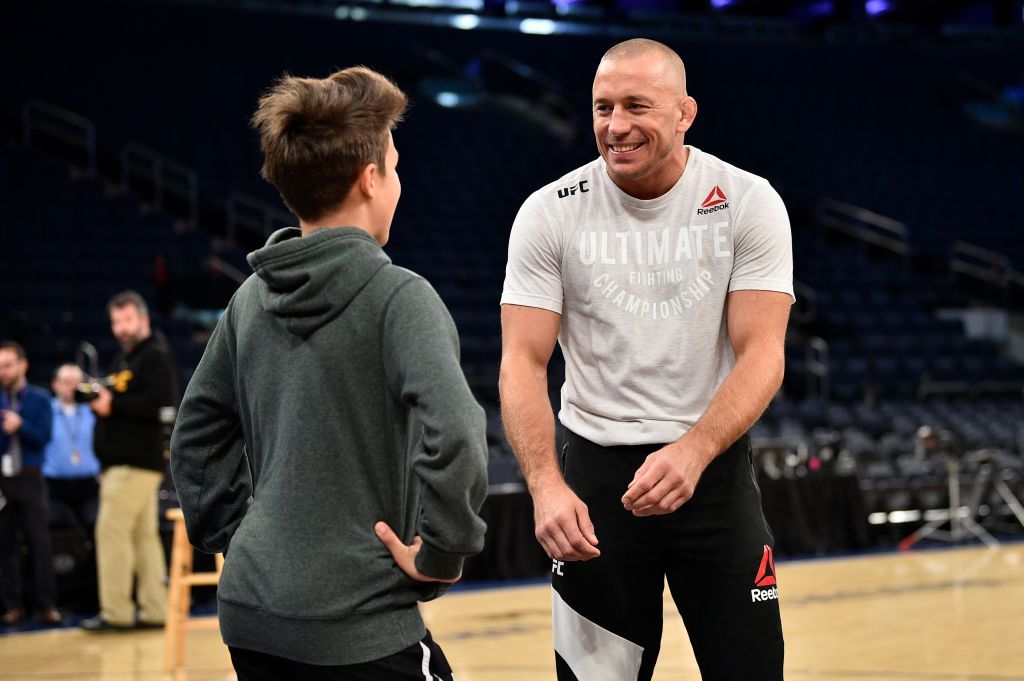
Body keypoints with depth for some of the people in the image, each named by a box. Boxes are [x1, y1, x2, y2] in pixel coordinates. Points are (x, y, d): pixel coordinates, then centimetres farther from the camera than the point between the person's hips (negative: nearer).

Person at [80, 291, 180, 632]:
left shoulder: (157, 356, -10)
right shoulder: (125, 358, 21)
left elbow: (161, 401, -23)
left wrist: (114, 405, -20)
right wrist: (100, 399, 5)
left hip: (136, 463, -10)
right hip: (126, 460, 10)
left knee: (112, 530, -10)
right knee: (144, 534, 10)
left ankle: (116, 612, -7)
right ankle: (154, 609, 12)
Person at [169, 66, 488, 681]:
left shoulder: (252, 299, 8)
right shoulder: (396, 296, -13)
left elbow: (196, 436, 17)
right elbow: (454, 436, -25)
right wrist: (441, 552, -14)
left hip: (249, 613, 7)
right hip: (358, 629, -7)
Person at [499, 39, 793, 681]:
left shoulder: (748, 202, -7)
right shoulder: (550, 213, -5)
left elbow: (761, 355, -12)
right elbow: (523, 362, -9)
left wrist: (692, 453, -30)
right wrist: (546, 484, -26)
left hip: (714, 466, 0)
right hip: (596, 471, 0)